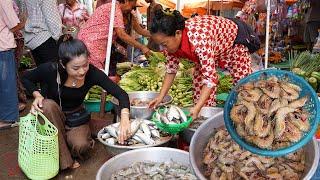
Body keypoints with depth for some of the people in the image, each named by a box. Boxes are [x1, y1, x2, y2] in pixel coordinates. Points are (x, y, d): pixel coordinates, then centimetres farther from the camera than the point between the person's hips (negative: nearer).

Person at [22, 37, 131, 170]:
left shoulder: (92, 73, -25)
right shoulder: (51, 70, -26)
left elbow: (121, 94, -28)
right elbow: (26, 79, -5)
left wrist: (124, 118, -46)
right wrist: (37, 95, -24)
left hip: (77, 118, -1)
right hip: (53, 115, 1)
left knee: (81, 146, -29)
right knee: (48, 105, -34)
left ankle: (65, 141, 8)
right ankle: (63, 159, -21)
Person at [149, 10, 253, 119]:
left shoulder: (198, 39, -45)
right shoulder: (172, 40, -21)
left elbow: (210, 78, -44)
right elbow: (171, 70, -9)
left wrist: (196, 108, -49)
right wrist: (160, 97, -16)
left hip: (233, 43, -6)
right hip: (211, 51, 6)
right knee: (199, 81, -1)